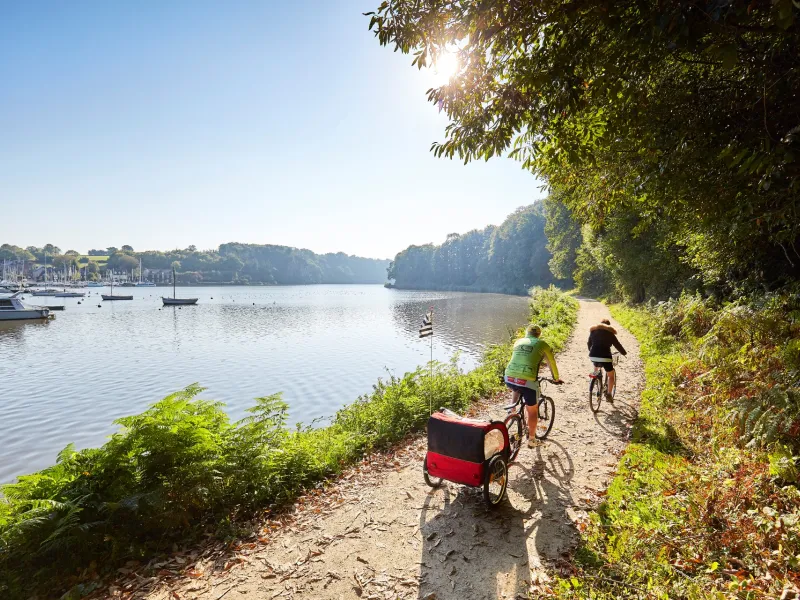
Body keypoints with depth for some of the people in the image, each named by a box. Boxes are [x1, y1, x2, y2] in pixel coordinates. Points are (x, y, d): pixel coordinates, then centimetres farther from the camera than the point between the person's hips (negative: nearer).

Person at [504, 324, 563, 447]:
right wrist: (556, 378, 40)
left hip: (509, 378, 3)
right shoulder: (542, 344, 13)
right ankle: (531, 439, 29)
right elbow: (552, 363, 23)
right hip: (528, 381, -3)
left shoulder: (519, 341, 21)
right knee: (533, 410, 19)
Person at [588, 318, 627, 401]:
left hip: (593, 356, 3)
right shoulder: (610, 333, 4)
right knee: (611, 376, 15)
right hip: (605, 357, -3)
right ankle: (609, 394, 8)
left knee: (596, 367, 37)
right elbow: (617, 345, 9)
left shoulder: (593, 331, 13)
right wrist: (624, 353, 27)